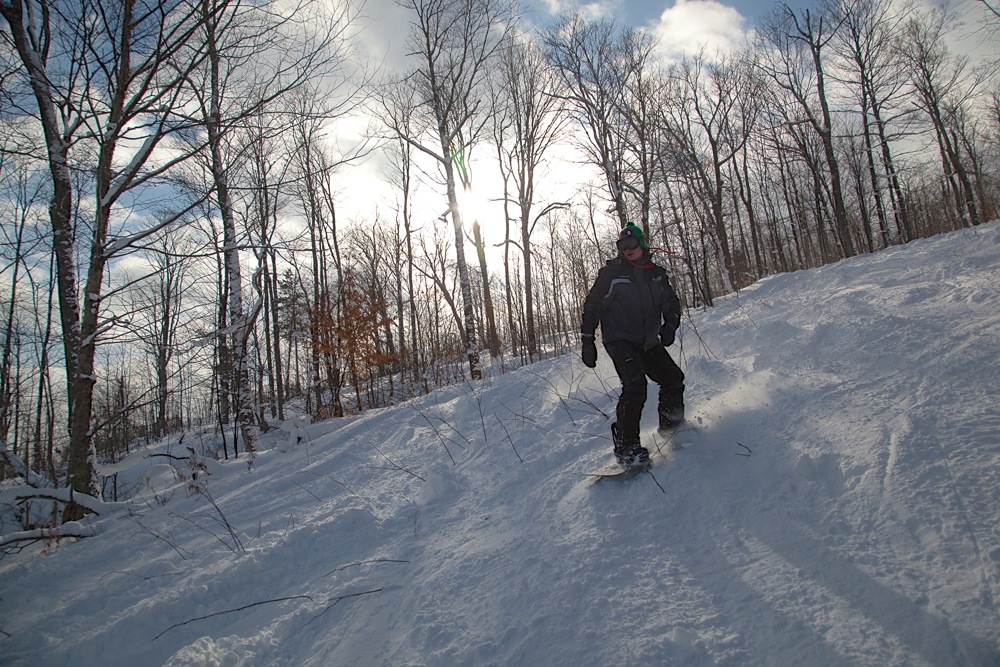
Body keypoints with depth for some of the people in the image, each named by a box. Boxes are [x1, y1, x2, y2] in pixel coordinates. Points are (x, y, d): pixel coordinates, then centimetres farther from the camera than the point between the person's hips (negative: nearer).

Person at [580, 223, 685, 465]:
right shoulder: (611, 273, -5)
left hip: (649, 341, 6)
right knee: (635, 384, -24)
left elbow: (670, 301, 12)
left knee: (673, 379, 6)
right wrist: (587, 341, -6)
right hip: (619, 339, -6)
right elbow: (591, 305, -2)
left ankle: (671, 424, 32)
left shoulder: (657, 274, 9)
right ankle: (625, 445, -18)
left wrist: (670, 323, -10)